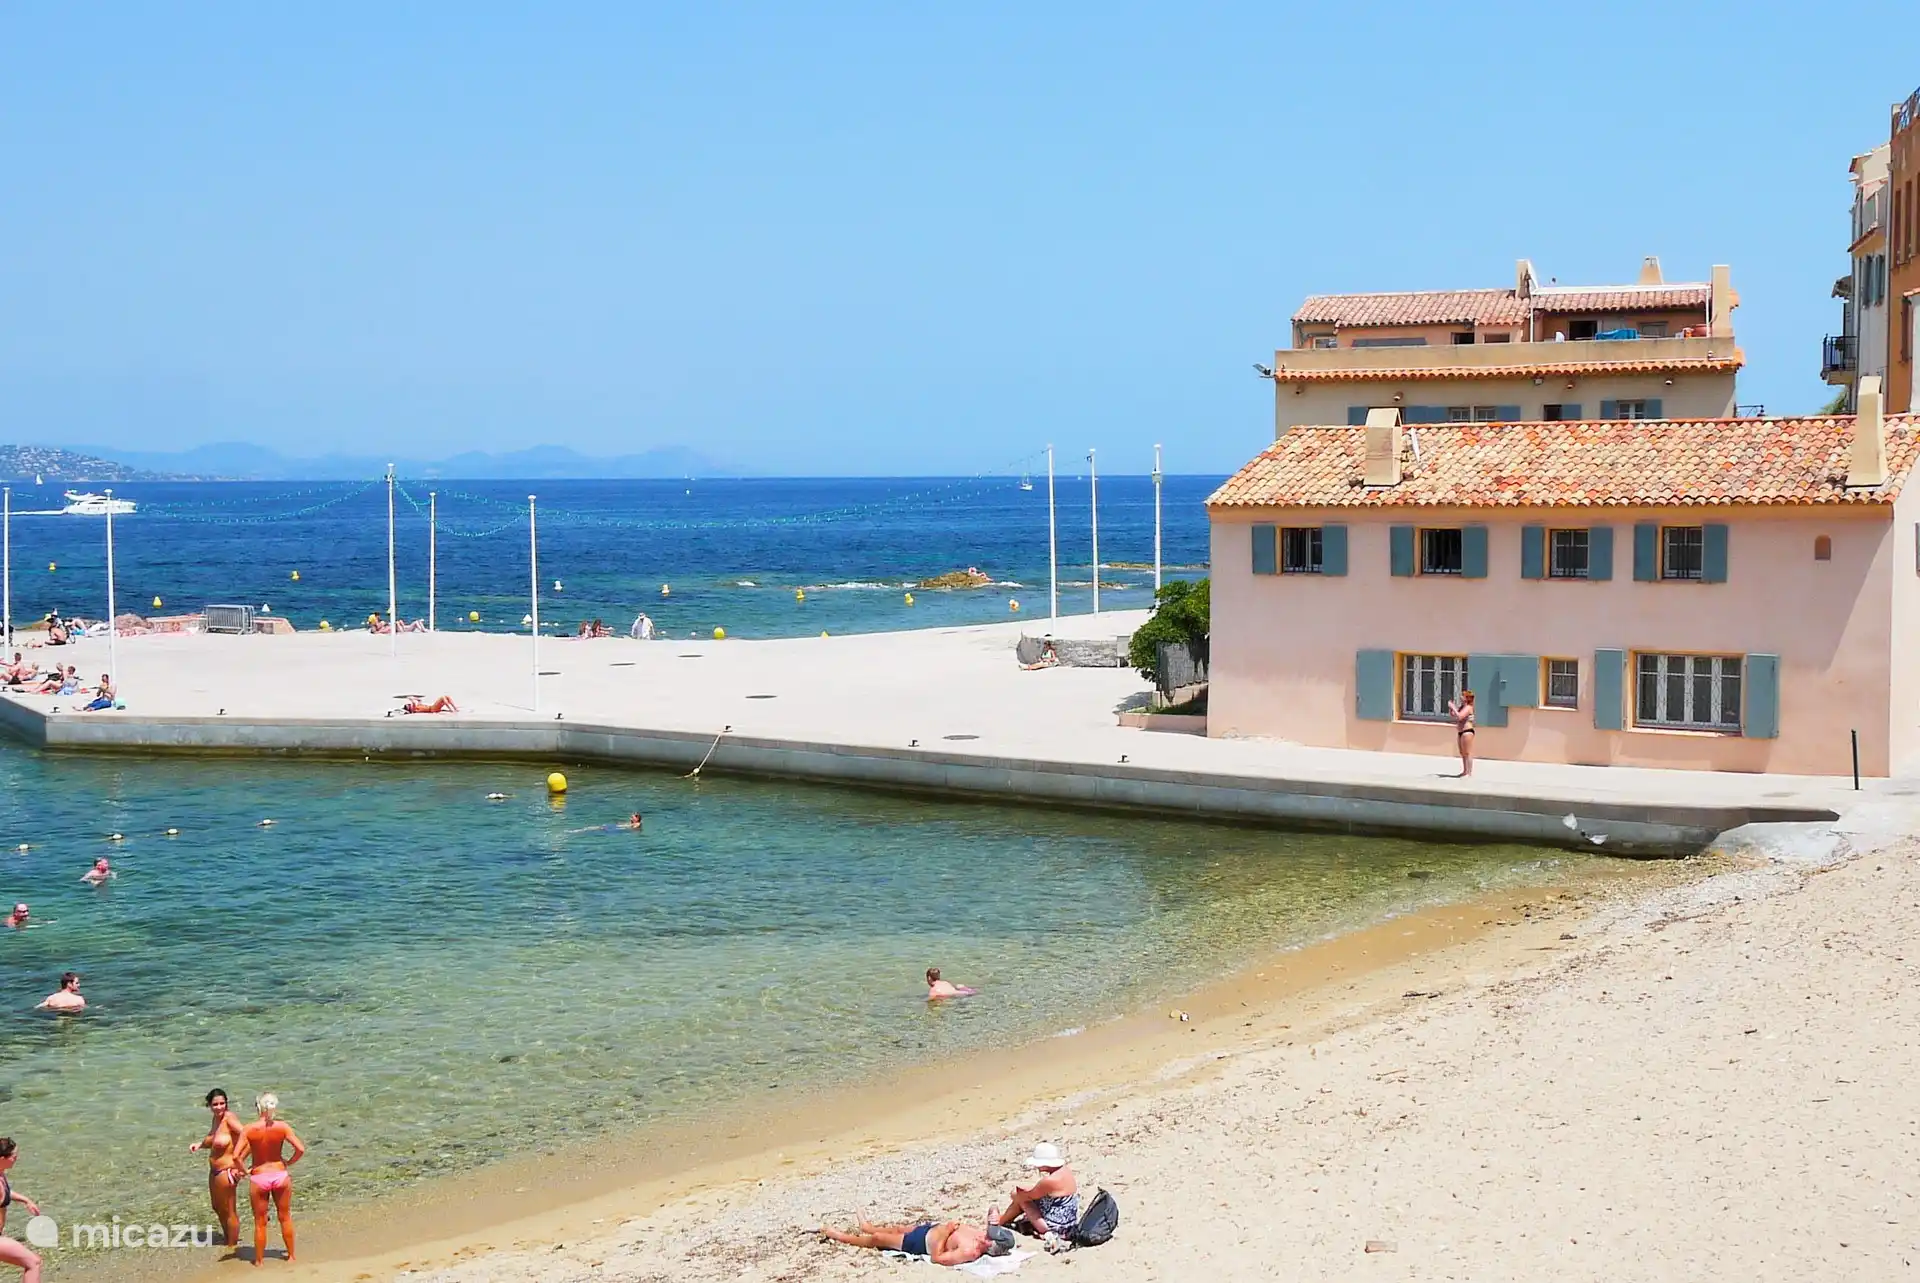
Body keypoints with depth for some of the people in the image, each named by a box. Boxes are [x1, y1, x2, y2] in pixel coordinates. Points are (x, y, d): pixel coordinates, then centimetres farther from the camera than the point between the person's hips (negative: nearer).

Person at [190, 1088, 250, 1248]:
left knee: (229, 1211, 6)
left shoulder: (229, 1118, -22)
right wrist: (200, 1144, 2)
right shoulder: (217, 1118, 3)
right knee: (218, 1209, 25)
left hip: (226, 1171, -10)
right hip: (215, 1171, 10)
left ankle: (232, 1247, 22)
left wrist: (239, 1159, -40)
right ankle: (229, 1242, 43)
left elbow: (245, 1134, -37)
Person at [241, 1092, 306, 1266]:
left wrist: (244, 1171, -2)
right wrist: (288, 1162, 3)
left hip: (258, 1178, -1)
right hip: (280, 1174, 1)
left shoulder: (250, 1130, -15)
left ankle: (259, 1260, 25)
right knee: (285, 1217, 20)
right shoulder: (282, 1127, -12)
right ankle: (291, 1255, 31)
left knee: (260, 1222, 14)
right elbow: (301, 1149, -15)